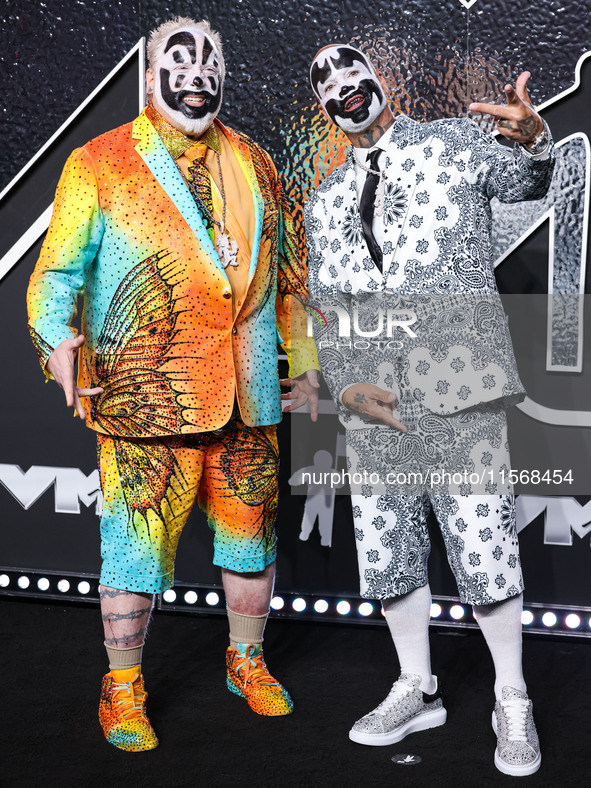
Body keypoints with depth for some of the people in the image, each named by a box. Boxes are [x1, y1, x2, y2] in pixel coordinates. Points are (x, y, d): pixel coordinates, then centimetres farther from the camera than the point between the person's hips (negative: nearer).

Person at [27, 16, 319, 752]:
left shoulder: (252, 164, 13)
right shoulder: (98, 166, 1)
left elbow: (288, 269, 20)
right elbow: (59, 271, -3)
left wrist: (302, 360, 19)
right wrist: (57, 337, -22)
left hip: (248, 397, 4)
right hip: (145, 397, -4)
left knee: (251, 538, 14)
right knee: (137, 547, 0)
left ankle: (247, 662, 36)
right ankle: (122, 691, 19)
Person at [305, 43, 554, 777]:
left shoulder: (453, 142, 6)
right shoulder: (325, 201, 18)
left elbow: (522, 182, -12)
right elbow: (324, 307, 17)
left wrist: (532, 139, -37)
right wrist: (343, 384, -1)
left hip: (457, 385, -4)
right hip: (372, 402, 5)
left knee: (482, 548, -3)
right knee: (385, 550, 10)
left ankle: (512, 701, 15)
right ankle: (417, 689, 28)